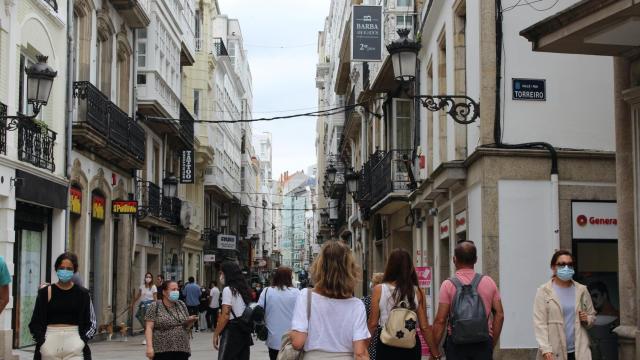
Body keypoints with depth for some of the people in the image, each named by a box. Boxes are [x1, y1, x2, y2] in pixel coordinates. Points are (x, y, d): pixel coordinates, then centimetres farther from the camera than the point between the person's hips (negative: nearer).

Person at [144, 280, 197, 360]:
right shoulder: (155, 306, -2)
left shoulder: (181, 305, 11)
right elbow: (149, 328, -7)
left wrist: (190, 321, -4)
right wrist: (149, 347, -18)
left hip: (181, 350, 5)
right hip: (162, 351, -5)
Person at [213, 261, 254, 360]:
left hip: (232, 331, -8)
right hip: (245, 331, 8)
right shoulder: (245, 289, 14)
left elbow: (225, 315, -15)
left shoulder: (228, 290, -10)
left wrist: (216, 334, -10)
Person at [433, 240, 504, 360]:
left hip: (456, 343, -2)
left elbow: (440, 320, -8)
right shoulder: (489, 282, 5)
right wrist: (492, 343, 13)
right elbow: (499, 315, 5)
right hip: (483, 343, 2)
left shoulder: (448, 284, -5)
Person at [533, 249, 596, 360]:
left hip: (579, 351, 3)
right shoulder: (544, 291, -1)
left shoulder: (581, 290, 10)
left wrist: (587, 319, -3)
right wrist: (545, 349, -17)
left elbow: (592, 315, 22)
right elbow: (540, 323, -7)